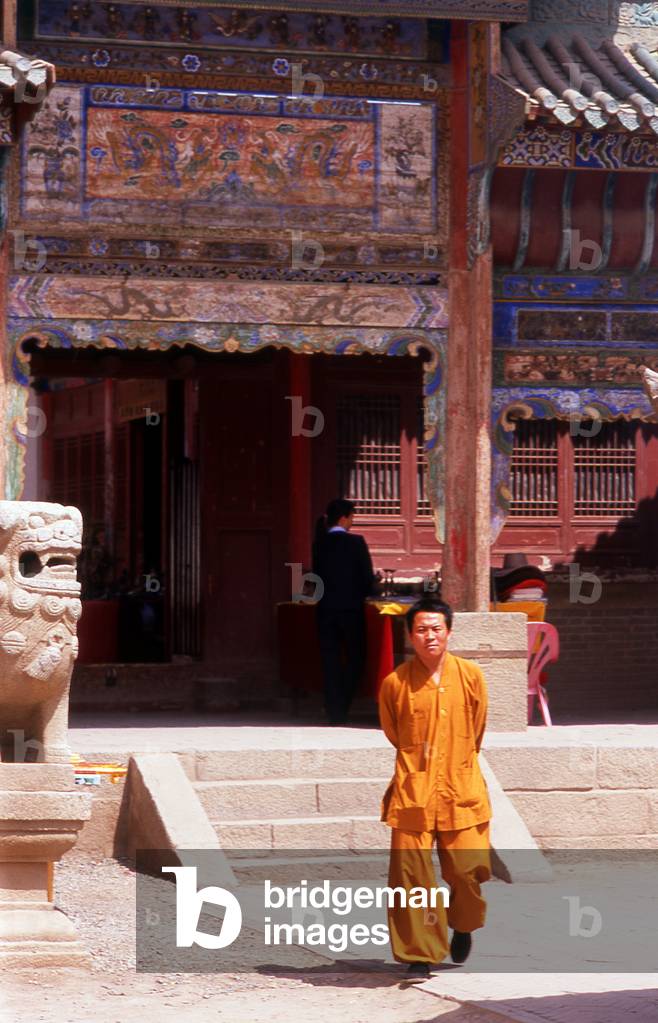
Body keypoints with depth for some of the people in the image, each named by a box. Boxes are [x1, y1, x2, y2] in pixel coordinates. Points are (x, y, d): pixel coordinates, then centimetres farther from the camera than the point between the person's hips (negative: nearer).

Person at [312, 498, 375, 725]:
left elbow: (317, 575, 6)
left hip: (326, 608, 3)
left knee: (330, 660, 6)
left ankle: (334, 711, 4)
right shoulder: (356, 542, -9)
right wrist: (363, 593, 12)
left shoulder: (319, 544, 2)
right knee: (355, 658, 9)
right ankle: (343, 706, -2)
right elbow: (368, 576, -7)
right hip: (351, 608, -3)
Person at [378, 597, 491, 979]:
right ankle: (419, 955, 4)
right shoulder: (395, 683, -3)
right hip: (412, 792, -1)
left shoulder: (470, 676, 1)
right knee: (411, 873, -7)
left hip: (461, 790, 1)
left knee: (468, 869, 0)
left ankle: (463, 926, 32)